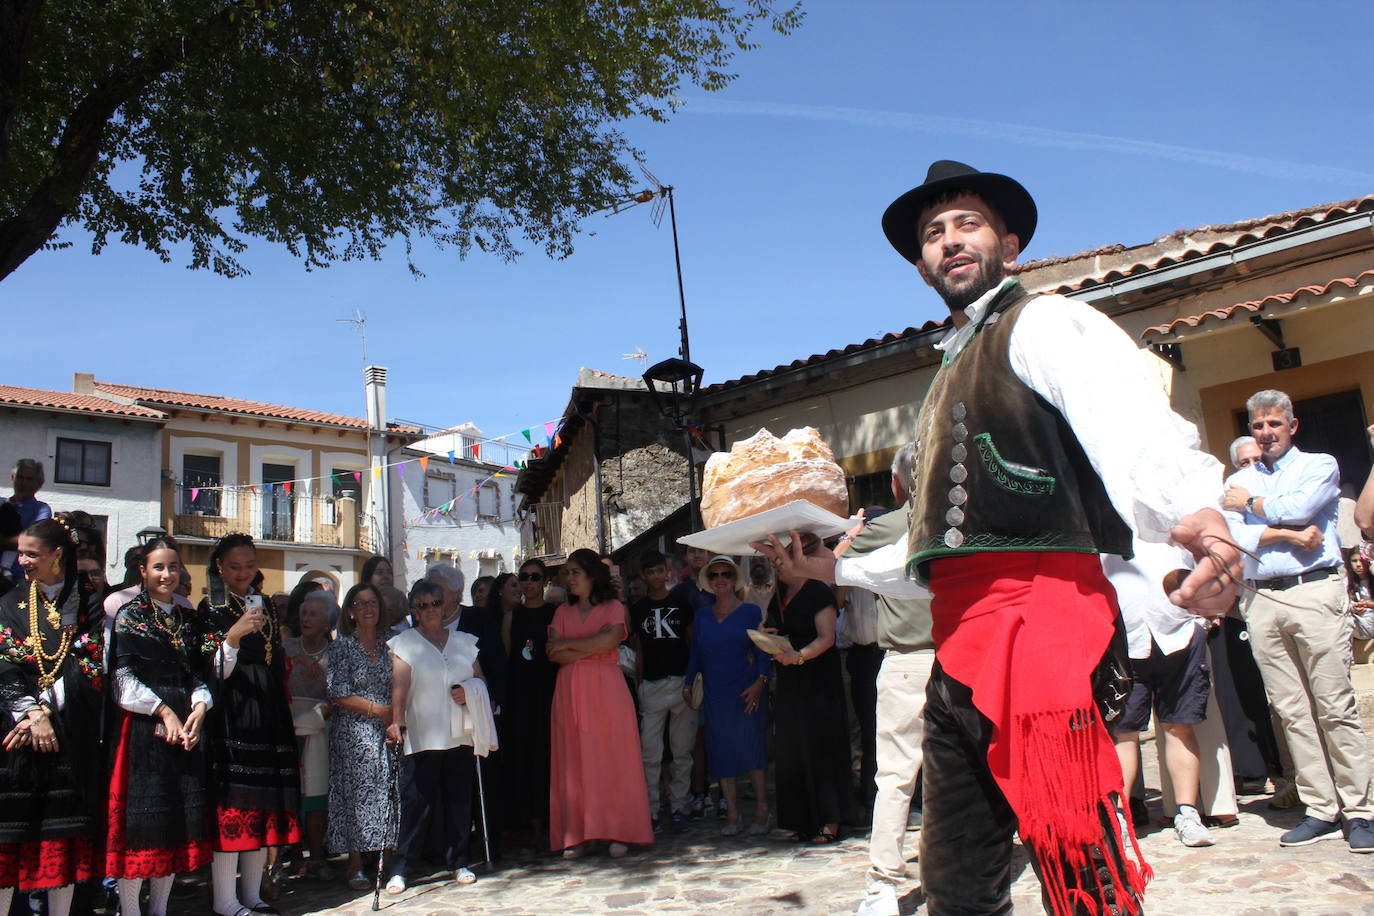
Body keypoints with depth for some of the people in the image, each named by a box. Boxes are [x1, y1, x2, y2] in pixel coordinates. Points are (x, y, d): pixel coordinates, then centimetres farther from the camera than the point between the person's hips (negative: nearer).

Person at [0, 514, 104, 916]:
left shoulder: (89, 603, 4)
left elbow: (89, 667, -3)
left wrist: (46, 707, -11)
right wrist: (33, 713, -13)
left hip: (71, 731, -1)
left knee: (65, 829, 3)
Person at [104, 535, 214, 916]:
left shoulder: (186, 618, 15)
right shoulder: (129, 614, 0)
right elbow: (122, 677, -8)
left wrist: (200, 706, -5)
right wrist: (163, 710, -14)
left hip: (186, 725, 5)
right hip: (143, 726, -5)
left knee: (182, 815, 5)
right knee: (142, 814, -4)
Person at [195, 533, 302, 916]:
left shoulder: (265, 606, 16)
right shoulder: (211, 609, -2)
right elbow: (213, 670, -11)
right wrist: (234, 635, -28)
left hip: (268, 716, 6)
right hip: (231, 718, -6)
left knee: (265, 804, 7)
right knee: (232, 803, -7)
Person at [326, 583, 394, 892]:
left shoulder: (388, 644, 10)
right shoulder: (342, 646, -1)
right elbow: (339, 694, -8)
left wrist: (397, 715, -3)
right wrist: (378, 710, -10)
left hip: (386, 728, 4)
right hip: (354, 732, -3)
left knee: (388, 792, 0)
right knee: (358, 793, -4)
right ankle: (356, 866, 5)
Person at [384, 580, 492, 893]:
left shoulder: (463, 641, 14)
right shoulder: (404, 643, 4)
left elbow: (480, 679, 19)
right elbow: (400, 685, -9)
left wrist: (469, 691, -3)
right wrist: (397, 720, -22)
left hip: (459, 735, 3)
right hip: (421, 736, -3)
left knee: (458, 799, 6)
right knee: (416, 800, -5)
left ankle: (458, 862, 17)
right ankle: (402, 869, 3)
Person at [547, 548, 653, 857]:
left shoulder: (613, 608, 5)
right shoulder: (563, 612, 15)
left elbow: (608, 640, -13)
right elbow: (553, 652, 2)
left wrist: (568, 645, -6)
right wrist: (591, 651, -9)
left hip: (606, 692, -3)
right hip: (570, 692, 3)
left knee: (612, 759, -3)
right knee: (574, 762, 0)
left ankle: (618, 833, 1)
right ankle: (578, 835, 5)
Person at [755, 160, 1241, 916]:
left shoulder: (1044, 323, 1)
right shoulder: (951, 375, 27)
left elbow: (1138, 436, -21)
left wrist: (1198, 517, -40)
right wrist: (834, 567, 26)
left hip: (1036, 624, -9)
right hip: (958, 647, 9)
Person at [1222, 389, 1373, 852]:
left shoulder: (1320, 465, 10)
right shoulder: (1238, 482, 18)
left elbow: (1300, 508, -11)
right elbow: (1230, 537, 2)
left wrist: (1252, 505, 4)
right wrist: (1285, 533, -8)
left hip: (1313, 592, -3)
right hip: (1261, 600, 3)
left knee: (1335, 707, -4)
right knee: (1291, 711, 3)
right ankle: (1321, 810, 9)